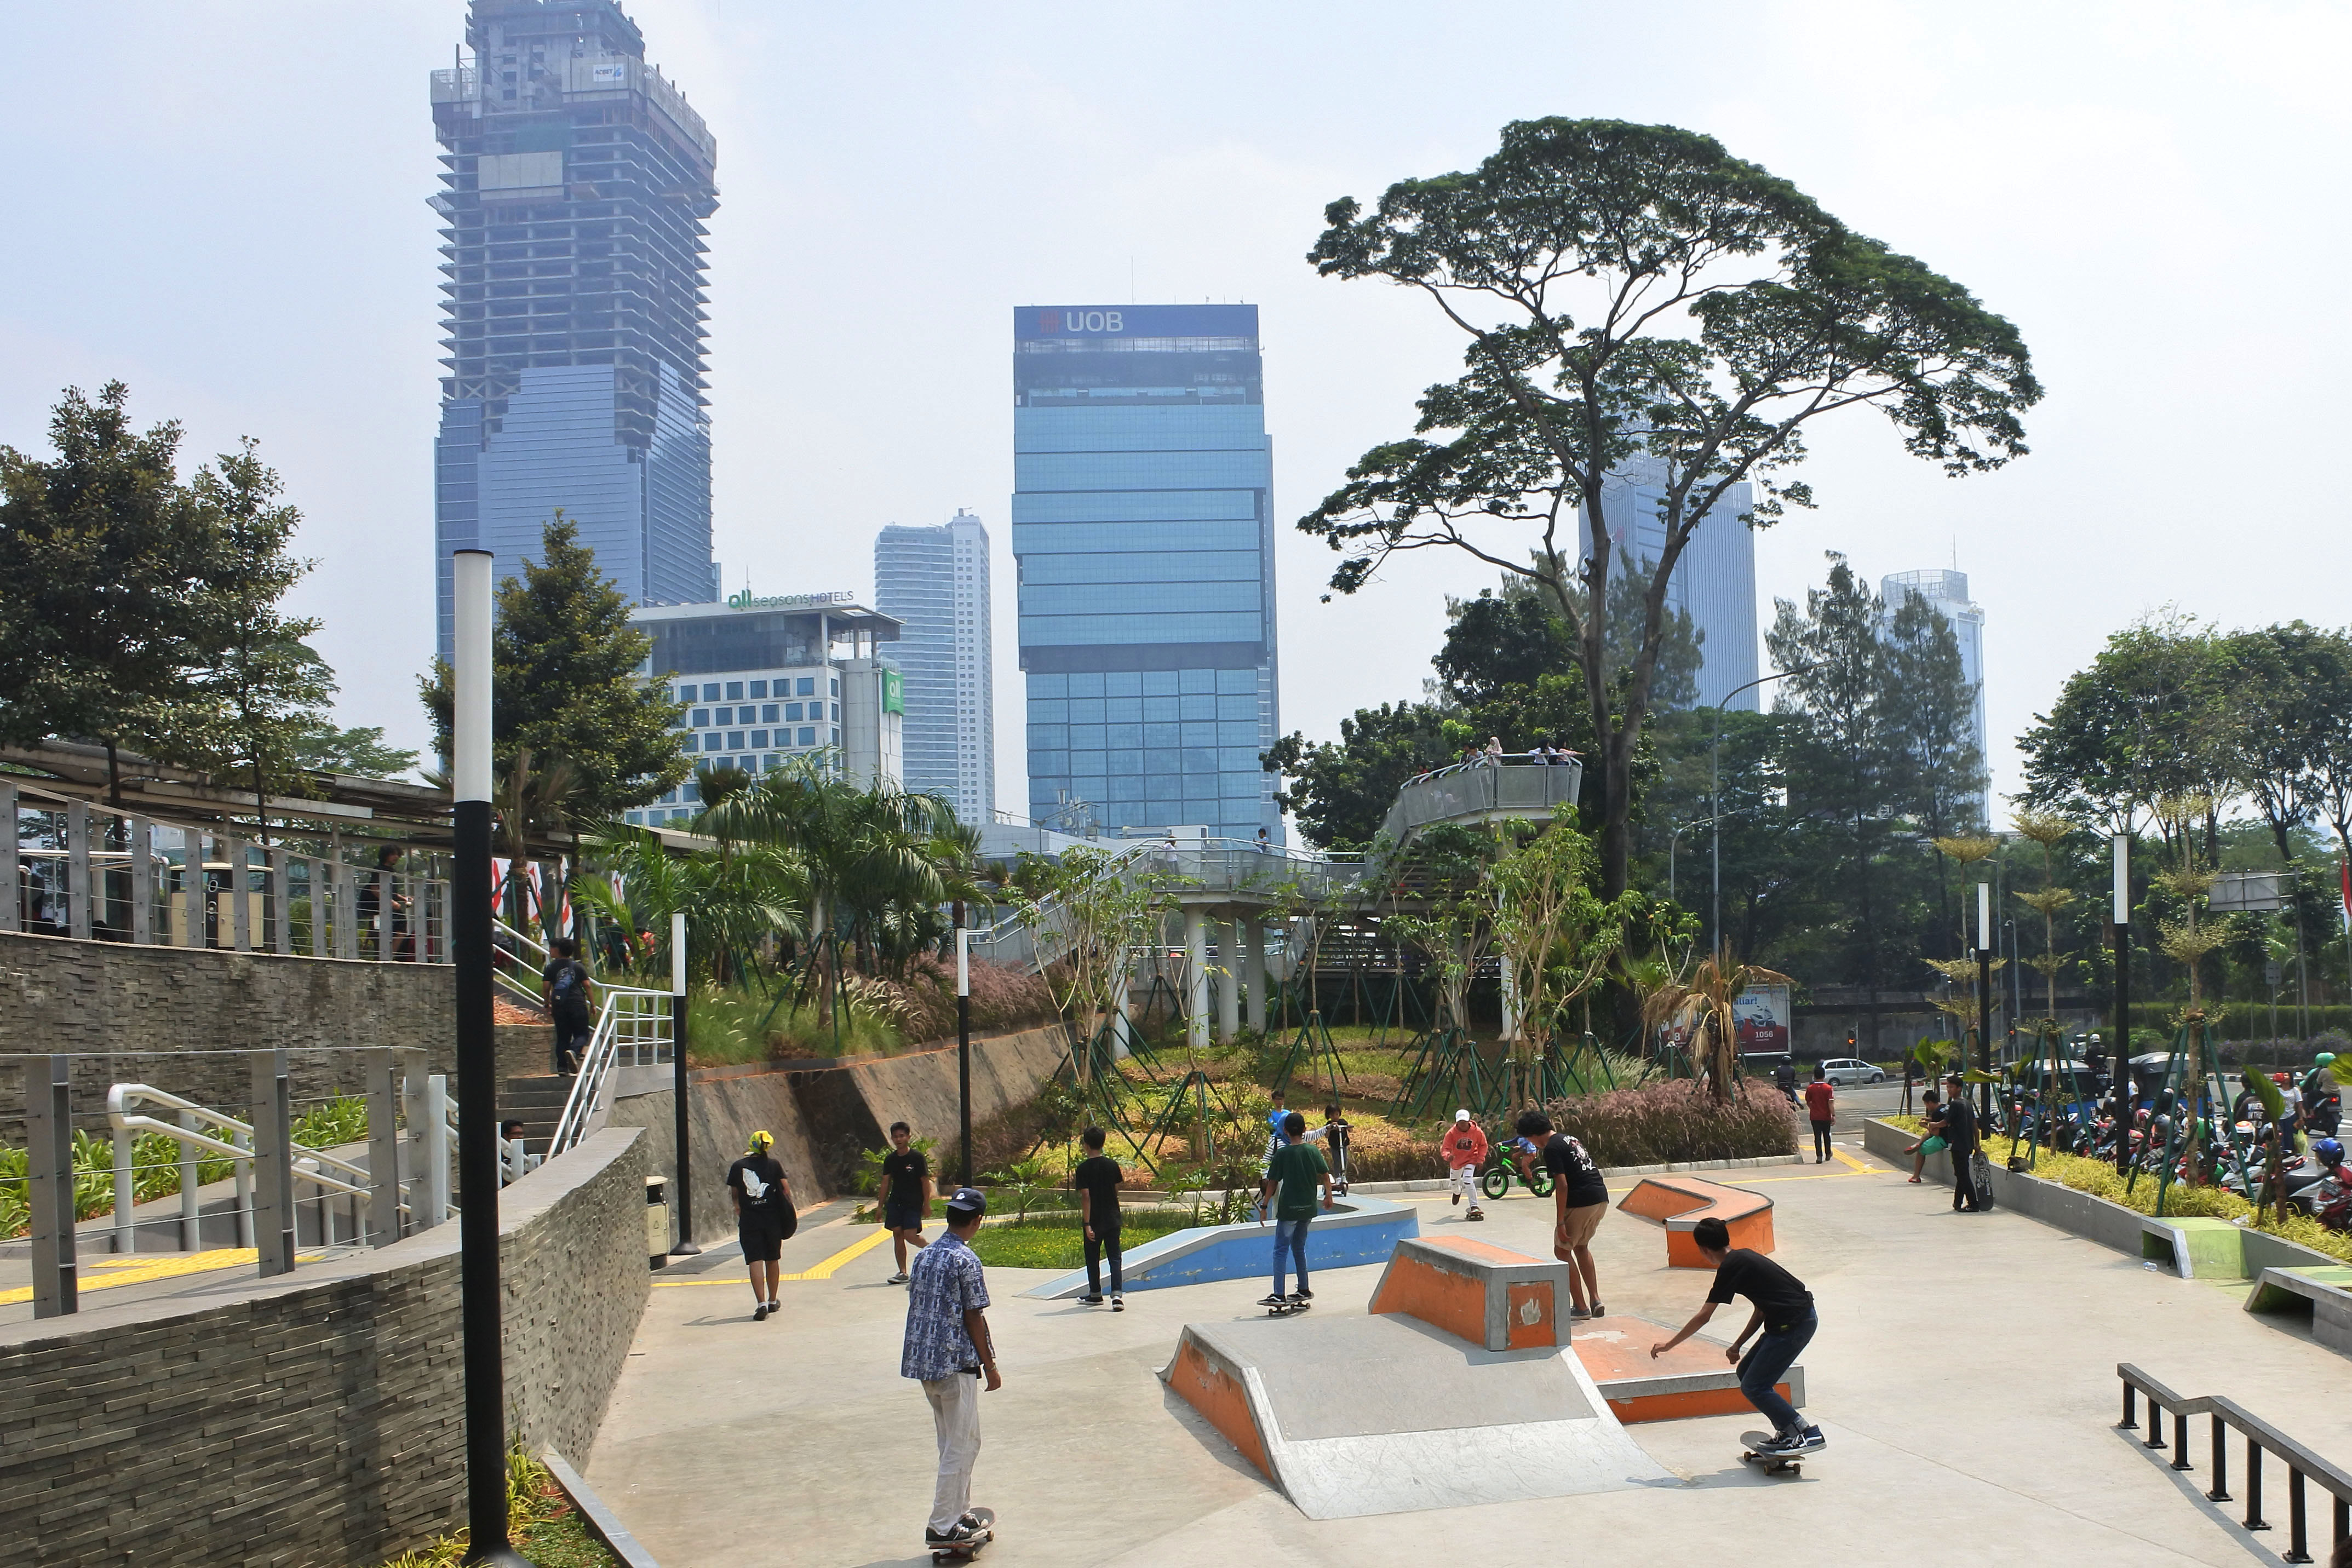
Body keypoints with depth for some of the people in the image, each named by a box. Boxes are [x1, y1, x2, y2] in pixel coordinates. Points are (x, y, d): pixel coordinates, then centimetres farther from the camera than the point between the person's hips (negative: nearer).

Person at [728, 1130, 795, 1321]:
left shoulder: (738, 1167, -1)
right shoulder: (774, 1165, -1)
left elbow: (734, 1194, 9)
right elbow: (786, 1190, -1)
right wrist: (789, 1212, 13)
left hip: (748, 1220, -2)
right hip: (772, 1219, 2)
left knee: (755, 1261, -4)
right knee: (772, 1260, 16)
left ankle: (761, 1303, -18)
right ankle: (773, 1302, 29)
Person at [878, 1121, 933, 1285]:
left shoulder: (917, 1157, -8)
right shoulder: (890, 1159, 6)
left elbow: (925, 1181, -5)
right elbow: (886, 1183, 12)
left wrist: (926, 1205, -7)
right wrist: (880, 1206, 10)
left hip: (913, 1203, -5)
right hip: (895, 1202, 5)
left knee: (910, 1236, -13)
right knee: (897, 1235, 0)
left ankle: (930, 1248, 17)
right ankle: (902, 1273, 7)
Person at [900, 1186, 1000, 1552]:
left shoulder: (924, 1256, 8)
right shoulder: (966, 1261, -15)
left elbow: (917, 1309, 13)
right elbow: (974, 1319, -13)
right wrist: (990, 1367, -4)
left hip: (924, 1360, 8)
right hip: (956, 1364, -8)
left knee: (954, 1442, 20)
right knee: (960, 1446, 0)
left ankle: (960, 1513, 27)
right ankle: (942, 1527, 1)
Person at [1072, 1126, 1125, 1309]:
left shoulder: (1083, 1168, -12)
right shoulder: (1113, 1165, 0)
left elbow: (1086, 1196, -16)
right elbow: (1116, 1191, 8)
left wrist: (1087, 1224, -16)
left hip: (1094, 1220, -3)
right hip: (1113, 1218, 3)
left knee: (1093, 1259, 13)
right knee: (1115, 1257, 4)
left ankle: (1095, 1295, 25)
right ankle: (1117, 1294, -11)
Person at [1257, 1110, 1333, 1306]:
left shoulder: (1282, 1153, -9)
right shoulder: (1313, 1150, 1)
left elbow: (1272, 1183, -8)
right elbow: (1325, 1175, 7)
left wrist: (1264, 1206, -2)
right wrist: (1328, 1196, 22)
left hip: (1289, 1209, -5)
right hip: (1308, 1208, 5)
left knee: (1280, 1250, -2)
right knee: (1299, 1248, 20)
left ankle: (1279, 1295, -8)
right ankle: (1304, 1290, 22)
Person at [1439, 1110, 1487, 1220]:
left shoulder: (1476, 1132, -19)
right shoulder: (1451, 1133, -21)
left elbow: (1483, 1145, -2)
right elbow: (1445, 1149, -24)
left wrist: (1480, 1159, -11)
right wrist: (1447, 1156, -47)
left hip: (1470, 1159, -3)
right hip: (1456, 1160, 3)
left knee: (1468, 1181, -26)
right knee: (1453, 1185, 21)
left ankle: (1474, 1207, -21)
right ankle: (1457, 1192, 60)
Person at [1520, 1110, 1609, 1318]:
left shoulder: (1552, 1149, -10)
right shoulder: (1568, 1139, 17)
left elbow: (1562, 1186, -17)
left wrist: (1560, 1222, -15)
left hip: (1581, 1202, -9)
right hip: (1601, 1199, 9)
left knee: (1562, 1251, 7)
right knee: (1581, 1247, 24)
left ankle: (1581, 1307, 6)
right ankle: (1595, 1301, 19)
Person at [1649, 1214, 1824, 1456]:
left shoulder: (1731, 1268, -12)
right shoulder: (1743, 1257, 15)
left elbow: (1703, 1317, -7)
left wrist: (1670, 1344, 3)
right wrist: (1738, 1345, 20)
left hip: (1794, 1324, -10)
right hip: (1801, 1318, 10)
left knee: (1754, 1386, -6)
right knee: (1747, 1372, 14)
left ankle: (1808, 1434, -5)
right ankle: (1787, 1432, 16)